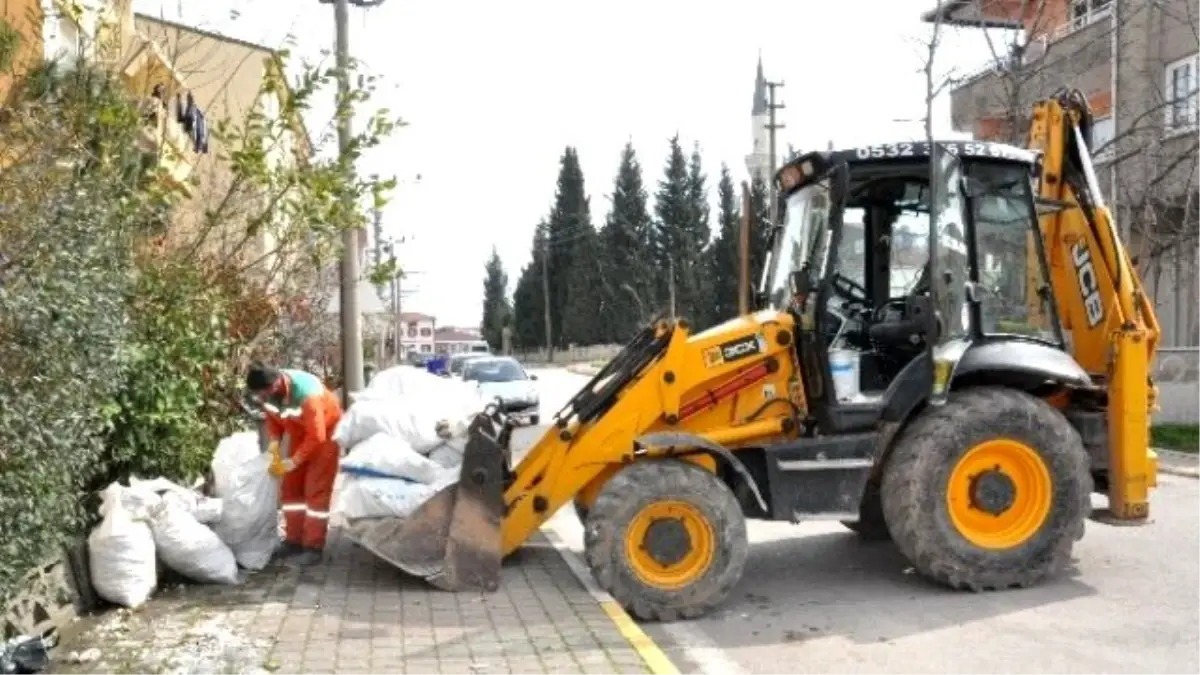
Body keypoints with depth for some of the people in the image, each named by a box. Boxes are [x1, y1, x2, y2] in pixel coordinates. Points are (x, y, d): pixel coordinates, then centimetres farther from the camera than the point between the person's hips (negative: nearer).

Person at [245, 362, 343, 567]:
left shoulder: (307, 393, -38)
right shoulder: (269, 392, -17)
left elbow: (317, 436, -32)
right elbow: (273, 418, 2)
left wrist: (293, 461, -27)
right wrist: (274, 441, -15)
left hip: (325, 432, -7)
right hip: (300, 433, 7)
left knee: (316, 490, -9)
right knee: (290, 488, 7)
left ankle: (314, 548, -5)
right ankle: (293, 541, 15)